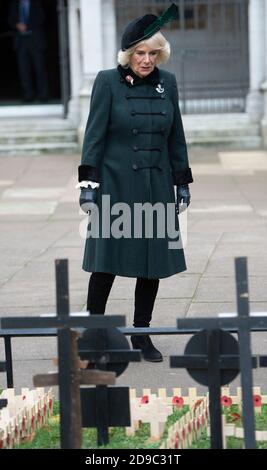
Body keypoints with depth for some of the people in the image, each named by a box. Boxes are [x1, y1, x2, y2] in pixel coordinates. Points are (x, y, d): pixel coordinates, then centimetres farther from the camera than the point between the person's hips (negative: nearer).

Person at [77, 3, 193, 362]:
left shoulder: (167, 83, 6)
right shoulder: (108, 82, -5)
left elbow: (176, 137, 12)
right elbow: (94, 134, -5)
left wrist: (182, 182, 11)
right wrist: (88, 181, -11)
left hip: (156, 186, 4)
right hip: (116, 186, -4)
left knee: (154, 260, 6)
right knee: (108, 260, -2)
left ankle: (142, 334, 17)